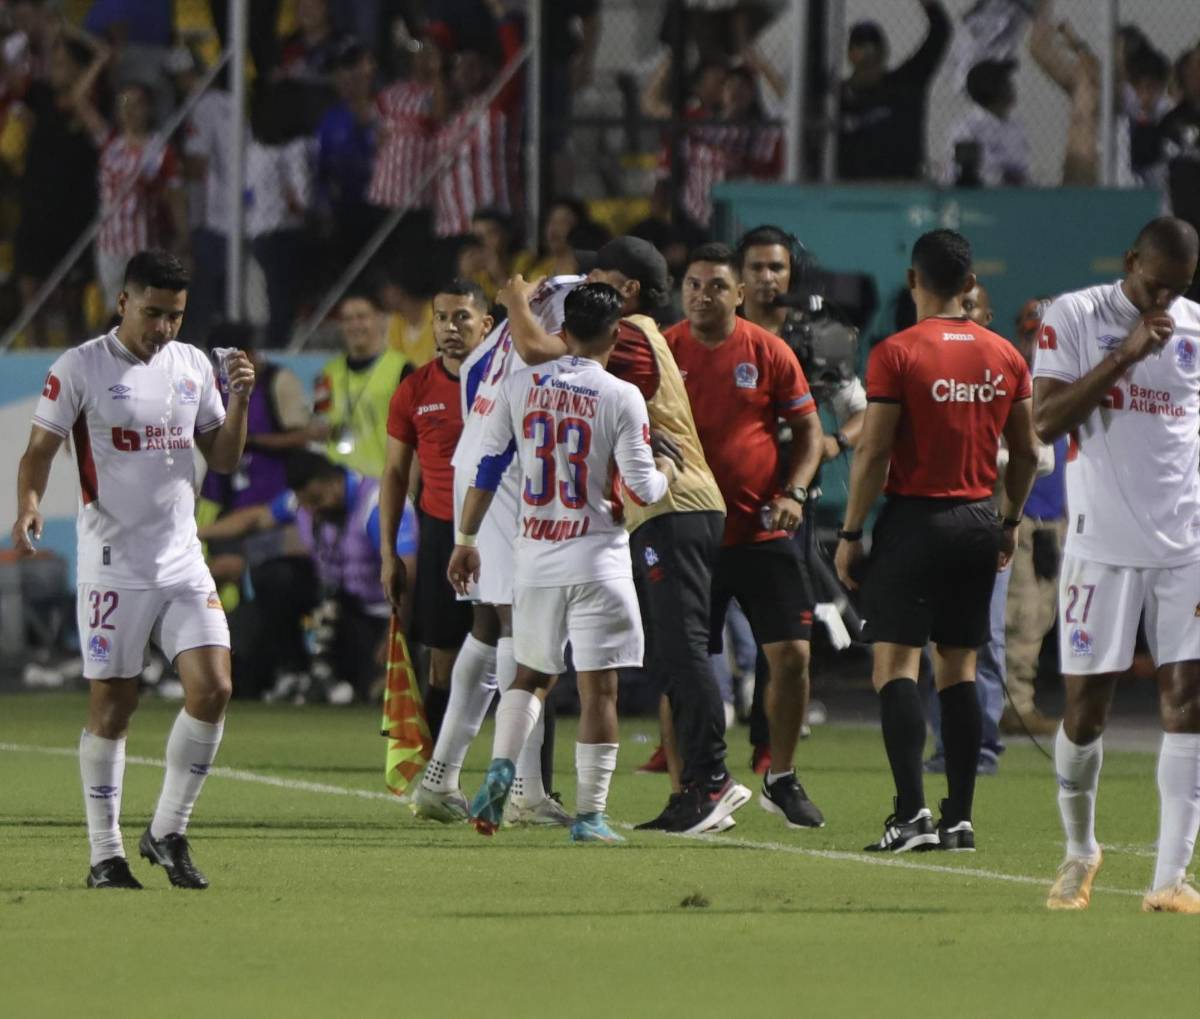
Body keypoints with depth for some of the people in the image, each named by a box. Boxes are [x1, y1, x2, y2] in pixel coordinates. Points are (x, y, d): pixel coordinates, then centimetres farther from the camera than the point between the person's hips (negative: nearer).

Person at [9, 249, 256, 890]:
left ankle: (167, 833, 7)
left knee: (212, 690, -8)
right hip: (113, 565, -4)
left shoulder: (193, 366, 10)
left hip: (183, 562, 4)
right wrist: (28, 507, -24)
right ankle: (105, 855, 9)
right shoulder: (81, 367, -5)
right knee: (111, 709, -1)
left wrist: (239, 399, -1)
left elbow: (222, 459, 15)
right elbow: (39, 451, -5)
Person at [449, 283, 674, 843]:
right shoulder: (621, 398, -10)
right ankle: (589, 815, 1)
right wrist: (666, 472, 14)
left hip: (534, 557, 4)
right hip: (597, 560, -4)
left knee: (531, 672, 20)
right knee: (598, 686, 1)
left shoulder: (518, 386, 1)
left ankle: (500, 769, -2)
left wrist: (466, 540, 15)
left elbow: (485, 470, 5)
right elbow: (641, 490, -8)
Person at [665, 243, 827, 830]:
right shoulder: (661, 352, 0)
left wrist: (794, 492, -7)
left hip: (762, 533, 1)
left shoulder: (767, 353, 1)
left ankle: (781, 780, 14)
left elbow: (808, 429, 8)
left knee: (792, 654, -3)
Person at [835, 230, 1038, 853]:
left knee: (894, 663, -4)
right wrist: (1010, 521, 26)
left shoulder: (896, 354, -9)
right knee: (959, 668, 10)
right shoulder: (1004, 357, 6)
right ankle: (960, 818, 7)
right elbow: (1025, 455, 12)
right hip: (977, 520, 5)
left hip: (914, 520, -5)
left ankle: (912, 811, -16)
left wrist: (850, 533, -5)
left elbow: (872, 455, -12)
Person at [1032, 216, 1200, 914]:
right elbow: (1046, 421, -11)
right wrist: (1125, 354, -17)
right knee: (1086, 701, 1)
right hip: (1103, 540, -2)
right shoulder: (1075, 317, -2)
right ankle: (1080, 851, 25)